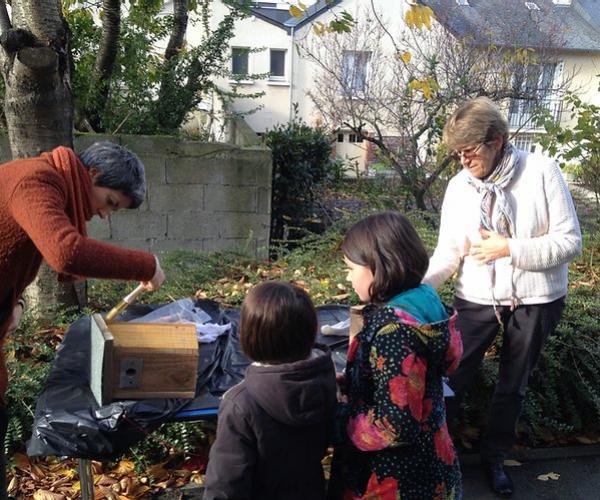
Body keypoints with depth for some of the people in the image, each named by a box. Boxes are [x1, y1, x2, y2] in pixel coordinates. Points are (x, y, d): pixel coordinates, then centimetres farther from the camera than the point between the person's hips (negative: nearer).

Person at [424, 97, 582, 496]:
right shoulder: (459, 185, -6)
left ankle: (495, 455, 38)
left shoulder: (541, 171, -14)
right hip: (477, 299, 1)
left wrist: (508, 248, -23)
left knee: (513, 386, 16)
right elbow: (448, 253, -5)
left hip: (535, 300, -1)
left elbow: (570, 241, -14)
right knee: (454, 378, 6)